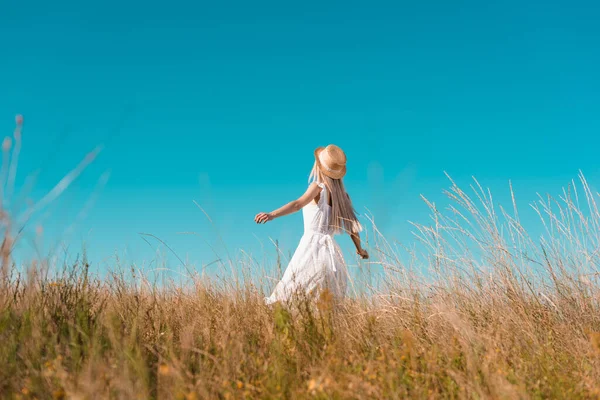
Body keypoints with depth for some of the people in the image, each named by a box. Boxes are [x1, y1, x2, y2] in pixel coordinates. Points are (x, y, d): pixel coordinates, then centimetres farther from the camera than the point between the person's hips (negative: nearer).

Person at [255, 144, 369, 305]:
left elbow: (298, 204, -20)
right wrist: (359, 249, 36)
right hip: (330, 249, 7)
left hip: (313, 245, -7)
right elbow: (350, 221, 22)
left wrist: (272, 215, -32)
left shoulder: (319, 186, -2)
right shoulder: (338, 191, 16)